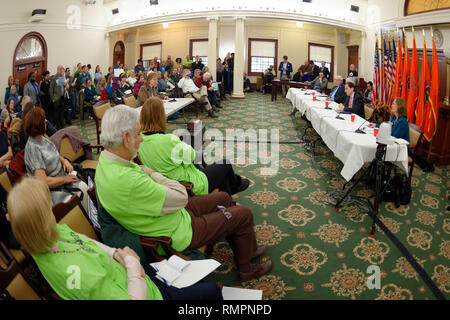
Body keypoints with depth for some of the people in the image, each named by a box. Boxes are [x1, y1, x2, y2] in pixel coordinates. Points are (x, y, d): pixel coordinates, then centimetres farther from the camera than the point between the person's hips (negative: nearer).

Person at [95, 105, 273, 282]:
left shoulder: (105, 159, -7)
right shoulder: (127, 181, -38)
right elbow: (181, 197, -27)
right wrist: (153, 174, -15)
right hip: (179, 235, -9)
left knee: (224, 198, 21)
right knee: (244, 214, 3)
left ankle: (246, 248, 40)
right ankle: (246, 270, 27)